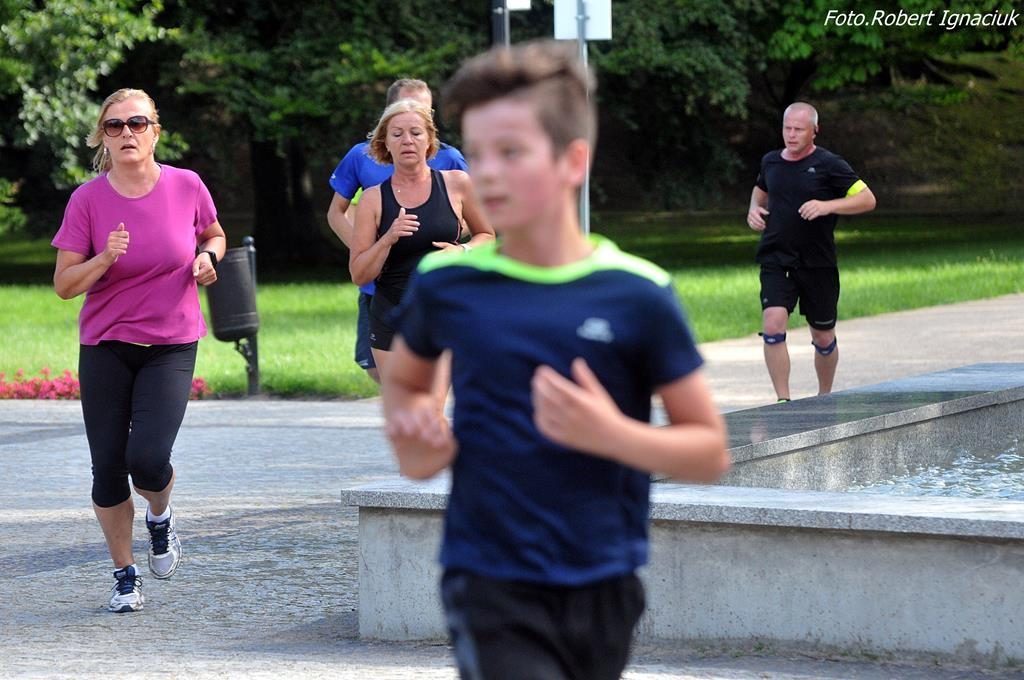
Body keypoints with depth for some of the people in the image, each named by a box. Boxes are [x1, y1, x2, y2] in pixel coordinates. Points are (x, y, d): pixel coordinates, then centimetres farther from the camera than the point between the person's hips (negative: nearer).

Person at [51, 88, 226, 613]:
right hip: (105, 347, 1)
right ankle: (125, 575, 20)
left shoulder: (186, 187, -5)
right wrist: (105, 259, -23)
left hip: (171, 347, -1)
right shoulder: (87, 200, -8)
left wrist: (207, 256, -7)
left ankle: (160, 519, 18)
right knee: (108, 467, 1)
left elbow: (214, 235, 15)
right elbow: (64, 284, -6)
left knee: (147, 459, -17)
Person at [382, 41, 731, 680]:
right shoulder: (447, 284, -1)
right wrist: (416, 442, -1)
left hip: (603, 591, 1)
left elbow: (710, 452, -1)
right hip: (492, 589, -1)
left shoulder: (636, 294, -6)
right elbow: (405, 381, 21)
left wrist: (611, 434, -18)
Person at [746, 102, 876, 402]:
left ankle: (824, 398, 33)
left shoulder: (828, 164, -5)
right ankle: (783, 401, -14)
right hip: (775, 261, 2)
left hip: (818, 264, -2)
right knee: (773, 324, -20)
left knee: (823, 338, 9)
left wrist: (827, 206, -21)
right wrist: (754, 209, 8)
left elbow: (867, 199, -8)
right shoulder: (770, 162, 8)